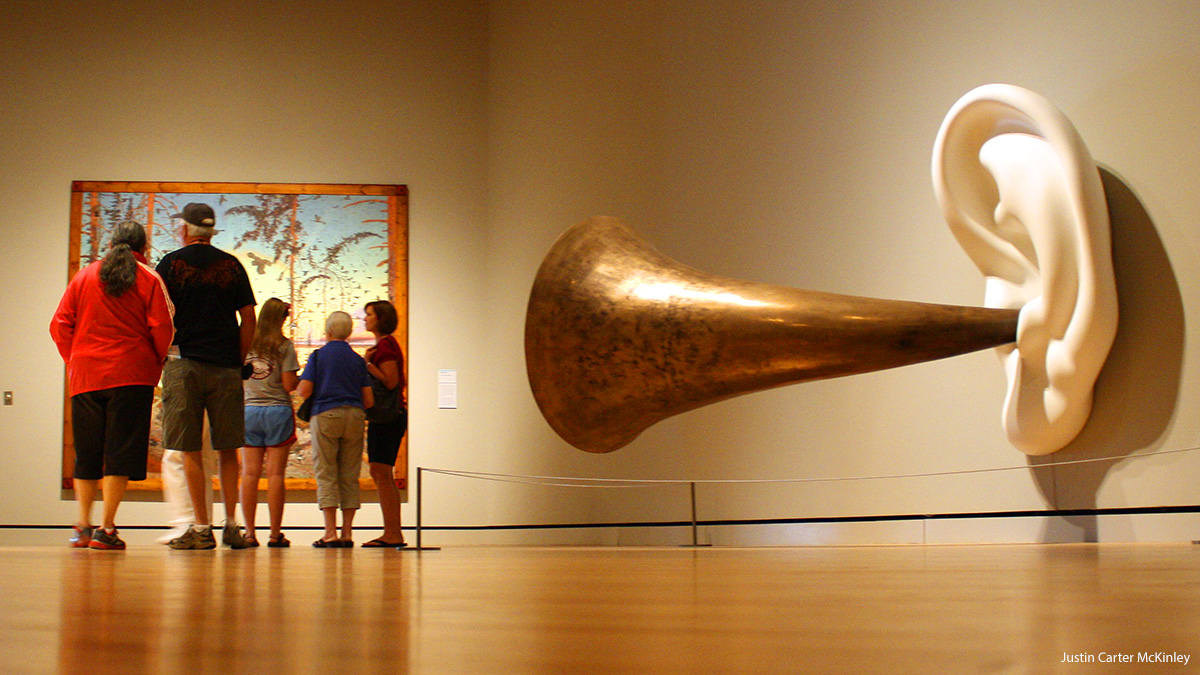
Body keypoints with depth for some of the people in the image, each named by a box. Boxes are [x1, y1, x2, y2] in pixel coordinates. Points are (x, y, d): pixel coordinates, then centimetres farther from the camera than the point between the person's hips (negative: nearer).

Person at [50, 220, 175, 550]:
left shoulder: (83, 276, 10)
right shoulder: (148, 279, 1)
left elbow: (59, 325, 7)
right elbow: (163, 328, -7)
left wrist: (75, 361, 15)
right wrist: (156, 362, 6)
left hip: (85, 375, 3)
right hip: (133, 374, -3)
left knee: (87, 453, 13)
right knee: (120, 451, -2)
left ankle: (83, 526, 14)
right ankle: (106, 528, -7)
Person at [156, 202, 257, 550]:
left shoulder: (171, 263, 2)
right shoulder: (232, 266, 8)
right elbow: (249, 319, 5)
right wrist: (239, 361, 13)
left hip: (184, 363, -2)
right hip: (225, 365, 3)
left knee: (190, 450, 0)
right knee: (227, 450, 9)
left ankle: (201, 528, -2)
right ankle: (231, 525, 8)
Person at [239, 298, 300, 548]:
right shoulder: (284, 345, -4)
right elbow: (289, 384, -8)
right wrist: (301, 379, 12)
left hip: (249, 409, 3)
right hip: (277, 410, -3)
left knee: (249, 473, 3)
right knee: (275, 473, -2)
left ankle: (249, 533, 1)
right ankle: (275, 534, 0)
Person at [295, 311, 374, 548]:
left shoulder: (319, 355, 2)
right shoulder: (358, 359, 11)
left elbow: (304, 391, -5)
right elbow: (369, 400, 7)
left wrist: (297, 388, 17)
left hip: (325, 415, -3)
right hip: (355, 416, 3)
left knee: (326, 475, -1)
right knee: (349, 476, 7)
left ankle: (330, 533, -8)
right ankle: (347, 532, 4)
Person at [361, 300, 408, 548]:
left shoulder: (384, 345, -12)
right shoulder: (387, 344, 20)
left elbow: (390, 382, -21)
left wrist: (367, 364, -16)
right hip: (392, 416, 11)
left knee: (380, 473, -11)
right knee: (383, 475, 11)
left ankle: (392, 534, -13)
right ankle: (393, 533, 12)